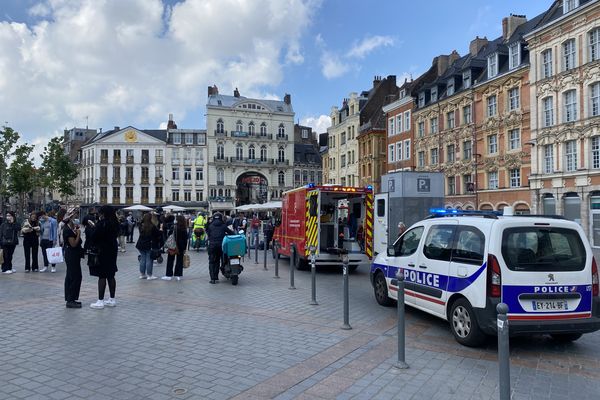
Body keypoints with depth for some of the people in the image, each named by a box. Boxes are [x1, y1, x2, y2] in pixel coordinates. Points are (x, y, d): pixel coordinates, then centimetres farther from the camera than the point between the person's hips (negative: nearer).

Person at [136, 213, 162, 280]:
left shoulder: (141, 226, 2)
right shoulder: (153, 227, -13)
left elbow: (140, 234, 15)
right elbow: (158, 235, -9)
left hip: (141, 244, 5)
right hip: (150, 245, -5)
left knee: (142, 259, 13)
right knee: (149, 260, 0)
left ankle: (142, 274, 20)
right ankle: (149, 275, 3)